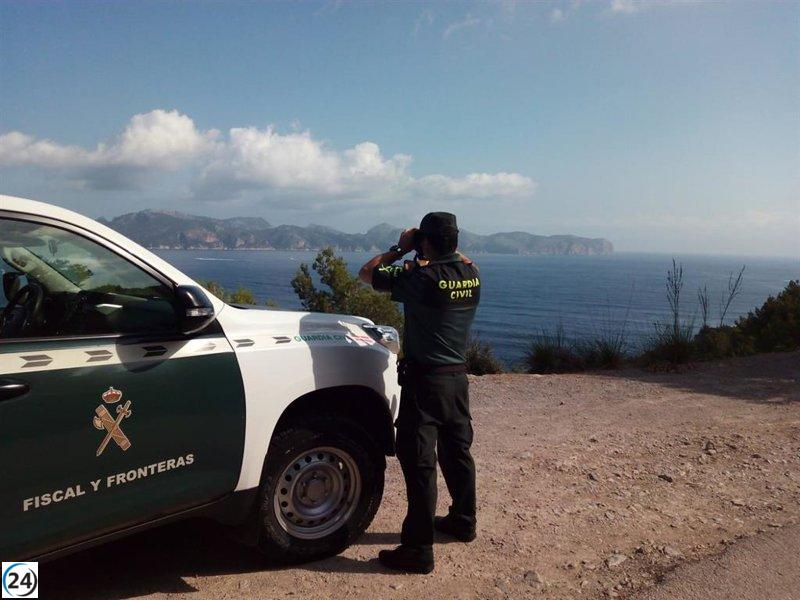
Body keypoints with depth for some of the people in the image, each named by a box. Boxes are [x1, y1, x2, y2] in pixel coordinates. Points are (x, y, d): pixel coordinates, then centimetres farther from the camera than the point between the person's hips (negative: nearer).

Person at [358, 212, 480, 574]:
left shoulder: (420, 277, -19)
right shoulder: (471, 275, 0)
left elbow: (366, 273, -6)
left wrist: (400, 249, 2)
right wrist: (446, 248, 14)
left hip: (425, 381, -7)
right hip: (458, 377, 7)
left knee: (419, 462, -2)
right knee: (457, 450, 21)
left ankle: (418, 549, 5)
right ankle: (463, 521, 38)